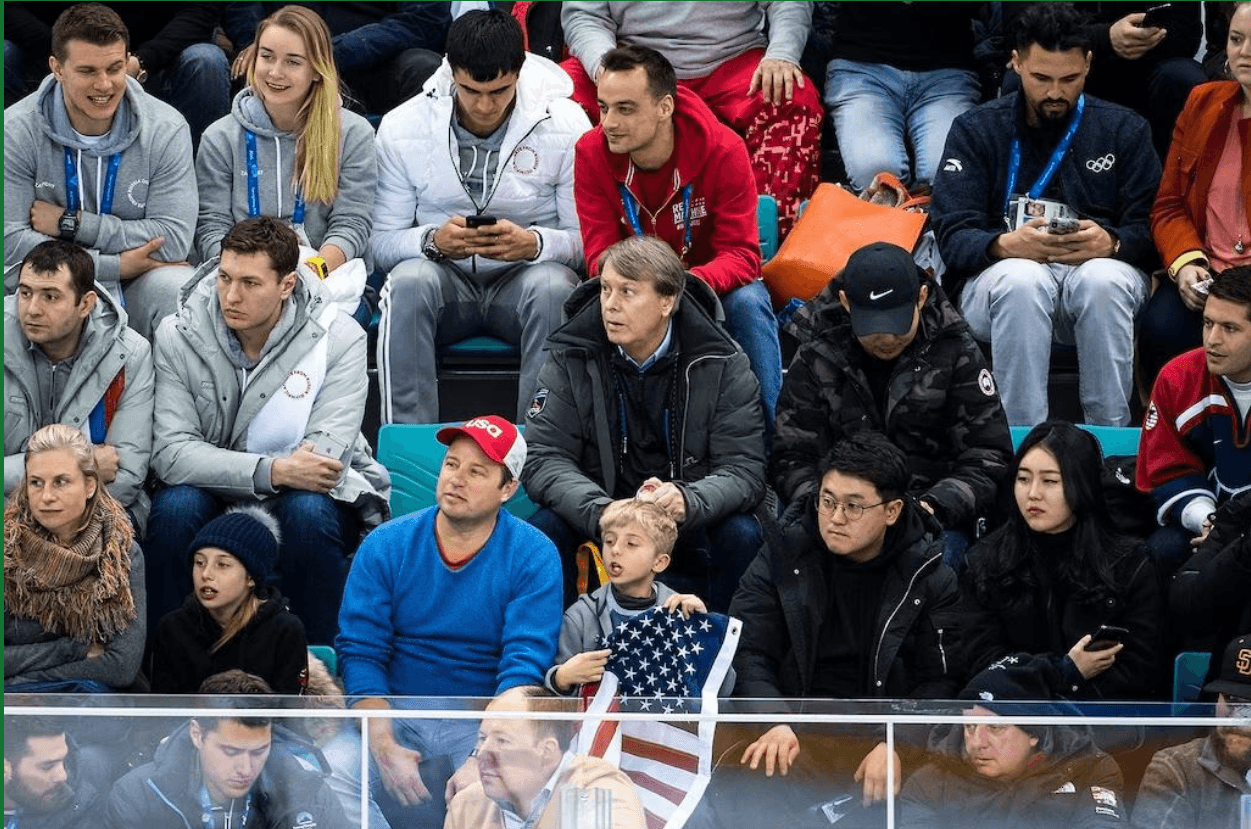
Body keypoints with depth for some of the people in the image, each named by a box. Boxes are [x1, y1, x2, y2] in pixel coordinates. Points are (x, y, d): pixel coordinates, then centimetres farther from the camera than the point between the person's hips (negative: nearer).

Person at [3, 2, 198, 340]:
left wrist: (71, 223, -13)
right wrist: (116, 265, -16)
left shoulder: (166, 129, -3)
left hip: (136, 289, 1)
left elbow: (174, 239, -11)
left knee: (174, 287, -33)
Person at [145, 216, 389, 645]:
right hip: (215, 496, 1)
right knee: (175, 505, -30)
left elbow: (321, 459, -20)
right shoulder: (178, 336, -9)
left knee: (308, 510, -34)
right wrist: (272, 472, -32)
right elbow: (170, 453, -19)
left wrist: (226, 470, -24)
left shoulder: (338, 337, -12)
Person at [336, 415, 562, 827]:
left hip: (486, 721, -2)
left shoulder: (533, 557, -3)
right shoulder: (385, 546, 2)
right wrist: (384, 747, -18)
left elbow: (524, 665, -11)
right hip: (397, 715, 2)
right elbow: (360, 653, -3)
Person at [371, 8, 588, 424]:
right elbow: (381, 243, -1)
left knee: (552, 285, -35)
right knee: (408, 281, -33)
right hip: (443, 279, 1)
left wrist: (534, 243, -27)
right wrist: (433, 241, -23)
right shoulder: (401, 128, -2)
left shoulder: (566, 125, -6)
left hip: (526, 274, -1)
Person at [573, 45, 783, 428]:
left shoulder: (723, 149, -21)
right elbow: (599, 255, -13)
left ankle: (768, 436, -22)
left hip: (710, 279, -1)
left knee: (748, 303, -33)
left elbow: (741, 255, -22)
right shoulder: (592, 152, -15)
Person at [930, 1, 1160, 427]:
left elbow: (1150, 229, 1)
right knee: (1021, 280, -36)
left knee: (1103, 280, -35)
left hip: (1097, 269, 1)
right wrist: (1005, 244, -26)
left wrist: (1111, 243, -23)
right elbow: (952, 236, -3)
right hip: (995, 276, -1)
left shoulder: (1123, 131, 11)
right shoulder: (975, 131, 8)